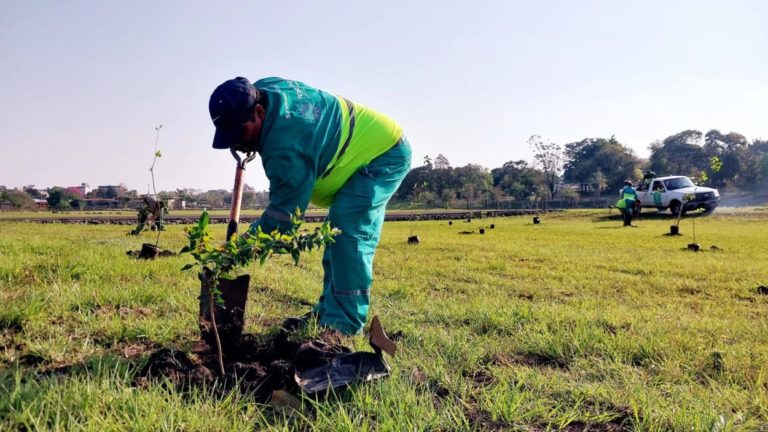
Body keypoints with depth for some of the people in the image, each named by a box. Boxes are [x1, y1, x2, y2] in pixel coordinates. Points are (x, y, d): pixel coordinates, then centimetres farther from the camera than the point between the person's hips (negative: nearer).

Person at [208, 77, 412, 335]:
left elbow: (283, 214, -28)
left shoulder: (286, 146, -34)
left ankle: (343, 324, -20)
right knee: (337, 235, 9)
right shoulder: (259, 90, -8)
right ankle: (327, 313, 15)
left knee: (346, 230, -24)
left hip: (384, 154, -11)